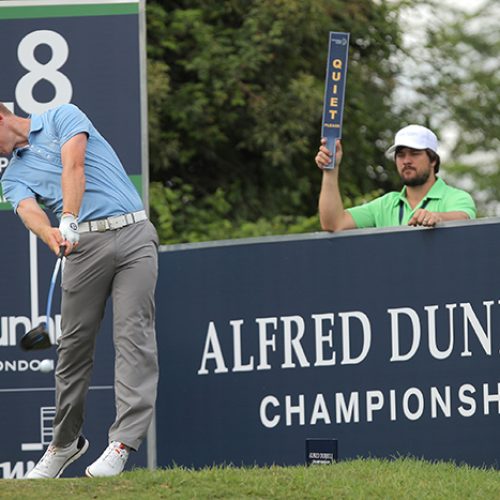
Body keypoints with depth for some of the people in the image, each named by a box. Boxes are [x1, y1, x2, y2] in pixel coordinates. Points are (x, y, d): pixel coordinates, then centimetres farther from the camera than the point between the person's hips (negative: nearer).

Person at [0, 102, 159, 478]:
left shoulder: (63, 117, 8)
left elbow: (73, 166, -11)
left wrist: (69, 219, -27)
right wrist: (49, 233, -31)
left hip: (133, 233, -4)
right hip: (84, 246, 4)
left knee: (134, 334, -12)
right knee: (74, 343, 1)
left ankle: (123, 442, -19)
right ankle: (66, 441, 15)